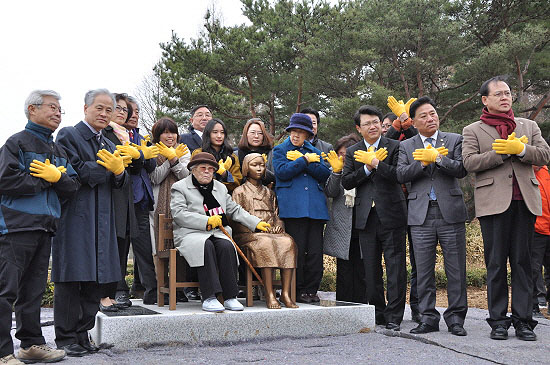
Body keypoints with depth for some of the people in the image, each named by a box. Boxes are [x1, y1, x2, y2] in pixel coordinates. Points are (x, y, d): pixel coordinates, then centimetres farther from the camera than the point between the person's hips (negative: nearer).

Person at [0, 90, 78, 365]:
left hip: (45, 227, 7)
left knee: (34, 290, 14)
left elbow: (72, 187, 10)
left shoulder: (58, 151, 18)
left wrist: (56, 177, -10)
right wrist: (46, 179, -8)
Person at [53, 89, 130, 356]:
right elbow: (75, 173, -14)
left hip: (101, 221, 7)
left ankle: (82, 334, 16)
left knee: (96, 279, 6)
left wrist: (119, 170, -8)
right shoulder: (68, 136, 0)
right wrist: (107, 166, -10)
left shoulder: (109, 145, 21)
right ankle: (66, 338, 7)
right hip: (74, 217, -6)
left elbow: (122, 184, 13)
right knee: (71, 278, -3)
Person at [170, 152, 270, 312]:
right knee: (206, 246, -36)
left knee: (226, 246, -29)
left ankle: (230, 297, -27)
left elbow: (235, 210, 25)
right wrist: (207, 221, -16)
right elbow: (179, 214, -7)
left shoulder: (220, 187, 25)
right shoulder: (180, 187, 7)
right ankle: (209, 298, -37)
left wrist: (256, 223, 13)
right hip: (190, 233, -4)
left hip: (217, 233, 4)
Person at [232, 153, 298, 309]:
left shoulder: (269, 192, 29)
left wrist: (278, 226, 0)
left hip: (271, 232, 4)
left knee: (288, 242, -30)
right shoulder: (239, 191, 14)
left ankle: (285, 293, -34)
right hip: (248, 234, -4)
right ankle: (270, 295, -38)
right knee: (266, 243, -38)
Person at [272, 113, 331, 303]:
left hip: (315, 207, 4)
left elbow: (325, 174, 6)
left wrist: (302, 159, -3)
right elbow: (282, 172, -6)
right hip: (292, 207, -3)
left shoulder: (315, 152, 22)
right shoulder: (279, 150, 12)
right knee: (297, 250, -6)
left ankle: (310, 290, 9)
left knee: (315, 251, 0)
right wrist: (306, 160, -4)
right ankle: (297, 291, 4)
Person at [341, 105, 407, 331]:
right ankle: (377, 314, 20)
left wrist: (375, 162, -14)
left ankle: (394, 317, 3)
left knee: (395, 267, -3)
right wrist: (367, 168, -9)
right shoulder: (352, 152, 13)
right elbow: (346, 182, 2)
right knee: (371, 268, 8)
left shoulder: (395, 147, 3)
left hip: (391, 215, -3)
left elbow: (399, 175, -11)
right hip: (366, 217, 3)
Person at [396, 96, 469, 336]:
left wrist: (436, 158, -13)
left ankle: (455, 318, 12)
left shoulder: (455, 140, 9)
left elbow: (461, 170, -5)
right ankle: (428, 318, 14)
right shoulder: (406, 146, 12)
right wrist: (423, 162, -13)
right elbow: (401, 175, -1)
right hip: (421, 216, 1)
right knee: (423, 270, 4)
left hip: (450, 213, -1)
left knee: (456, 269, 2)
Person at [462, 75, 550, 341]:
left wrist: (520, 149, -12)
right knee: (496, 264, 1)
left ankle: (523, 320, 8)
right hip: (493, 202, -2)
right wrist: (504, 152, -11)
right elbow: (469, 162, -5)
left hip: (524, 201, 2)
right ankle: (498, 320, 8)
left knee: (522, 262, 3)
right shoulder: (473, 131, 11)